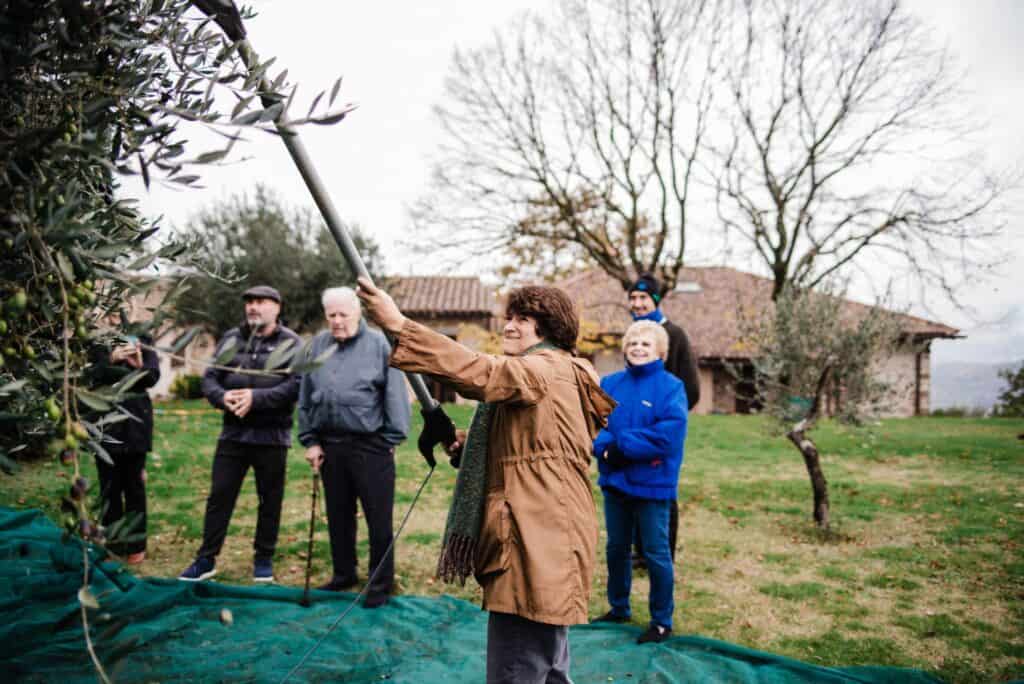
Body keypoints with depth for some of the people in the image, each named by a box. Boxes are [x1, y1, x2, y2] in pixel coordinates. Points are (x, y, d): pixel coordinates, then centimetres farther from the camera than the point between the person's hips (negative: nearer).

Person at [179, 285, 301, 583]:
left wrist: (255, 398, -22)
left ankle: (264, 558, 22)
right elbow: (210, 378, 7)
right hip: (233, 433, 3)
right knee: (219, 495, 7)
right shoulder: (230, 339, 10)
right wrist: (223, 397, -14)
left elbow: (295, 385, -14)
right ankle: (206, 559, 19)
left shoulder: (290, 343, -2)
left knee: (270, 499, 8)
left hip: (272, 435, -3)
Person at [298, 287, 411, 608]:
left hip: (371, 446, -5)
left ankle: (381, 583, 18)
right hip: (331, 445, 5)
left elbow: (395, 395, -6)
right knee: (338, 515, 17)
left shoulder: (379, 344, -7)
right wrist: (310, 440, 9)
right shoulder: (317, 345, 7)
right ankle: (343, 573, 35)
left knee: (379, 519, 3)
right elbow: (306, 397, 12)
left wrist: (391, 439, -5)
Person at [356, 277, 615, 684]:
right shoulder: (551, 375, 23)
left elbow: (480, 372, -28)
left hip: (537, 545, -12)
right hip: (545, 542, 12)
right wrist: (471, 447, 10)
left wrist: (398, 325, -33)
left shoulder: (546, 370, -10)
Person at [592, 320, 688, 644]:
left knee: (656, 554, 7)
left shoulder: (671, 387, -11)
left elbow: (669, 435, -21)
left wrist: (622, 445, -19)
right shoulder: (609, 383, 4)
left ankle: (662, 621, 23)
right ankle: (619, 609, 39)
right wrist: (605, 447, -21)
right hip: (614, 481, 5)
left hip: (652, 484, -5)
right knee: (616, 548, 19)